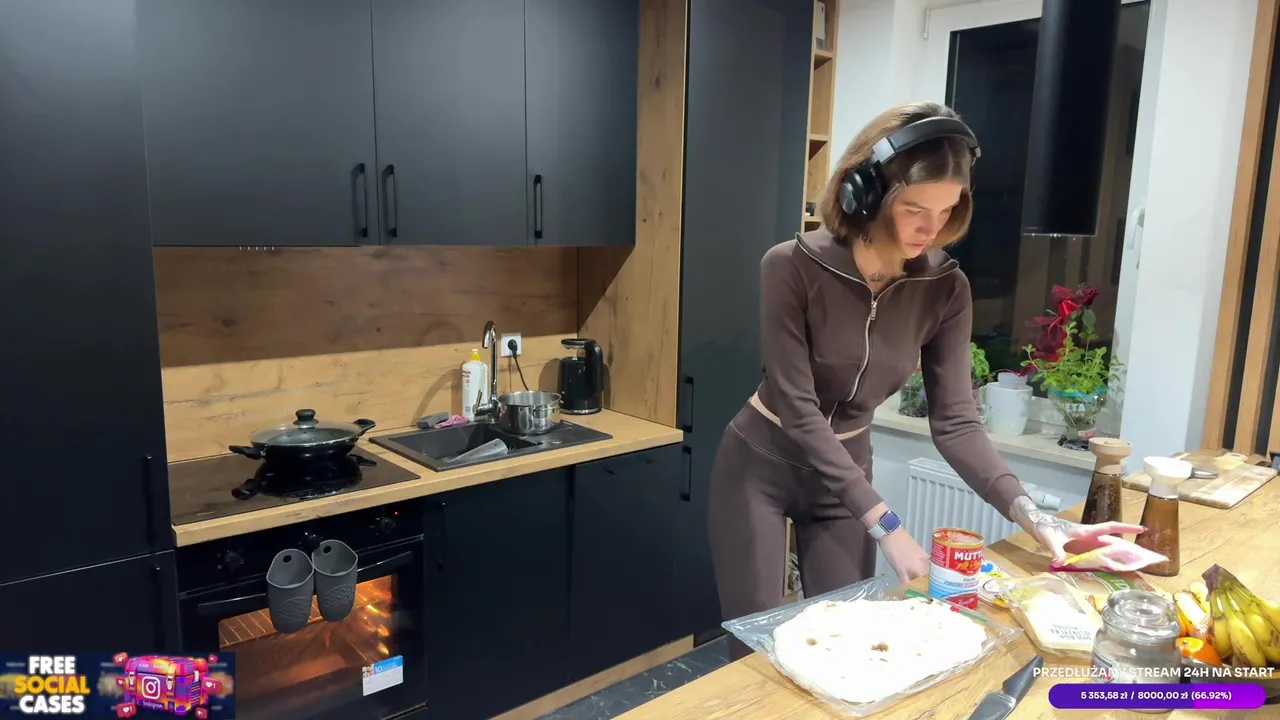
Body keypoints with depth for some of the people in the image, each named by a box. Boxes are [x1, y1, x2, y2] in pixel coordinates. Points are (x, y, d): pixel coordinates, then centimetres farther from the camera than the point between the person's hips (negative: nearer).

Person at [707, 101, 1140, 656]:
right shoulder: (792, 267, -24)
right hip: (760, 465, -3)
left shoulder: (945, 289, -11)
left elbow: (956, 422, -11)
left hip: (844, 470, 4)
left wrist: (1029, 514, -26)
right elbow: (798, 408, -25)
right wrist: (883, 523, -27)